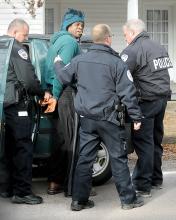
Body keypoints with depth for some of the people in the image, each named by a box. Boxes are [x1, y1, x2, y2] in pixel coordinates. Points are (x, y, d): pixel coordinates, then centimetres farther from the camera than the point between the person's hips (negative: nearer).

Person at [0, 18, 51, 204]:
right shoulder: (16, 48, -10)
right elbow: (28, 79, -16)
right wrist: (42, 94, 1)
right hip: (16, 105, -9)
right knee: (23, 148, -5)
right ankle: (22, 192, -4)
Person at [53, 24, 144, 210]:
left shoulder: (79, 60, 4)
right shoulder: (116, 63, -8)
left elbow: (63, 77, 15)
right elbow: (127, 93, -9)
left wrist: (57, 64, 35)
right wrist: (136, 117, -3)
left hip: (86, 118, 4)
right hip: (108, 118, -4)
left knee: (84, 158, 9)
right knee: (118, 158, 5)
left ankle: (79, 200, 11)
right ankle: (128, 199, 12)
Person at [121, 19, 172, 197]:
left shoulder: (133, 50, -13)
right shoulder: (159, 48, 15)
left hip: (146, 102, -8)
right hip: (162, 98, 9)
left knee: (143, 143, -5)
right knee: (155, 140, 18)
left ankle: (142, 185, -3)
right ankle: (156, 179, 28)